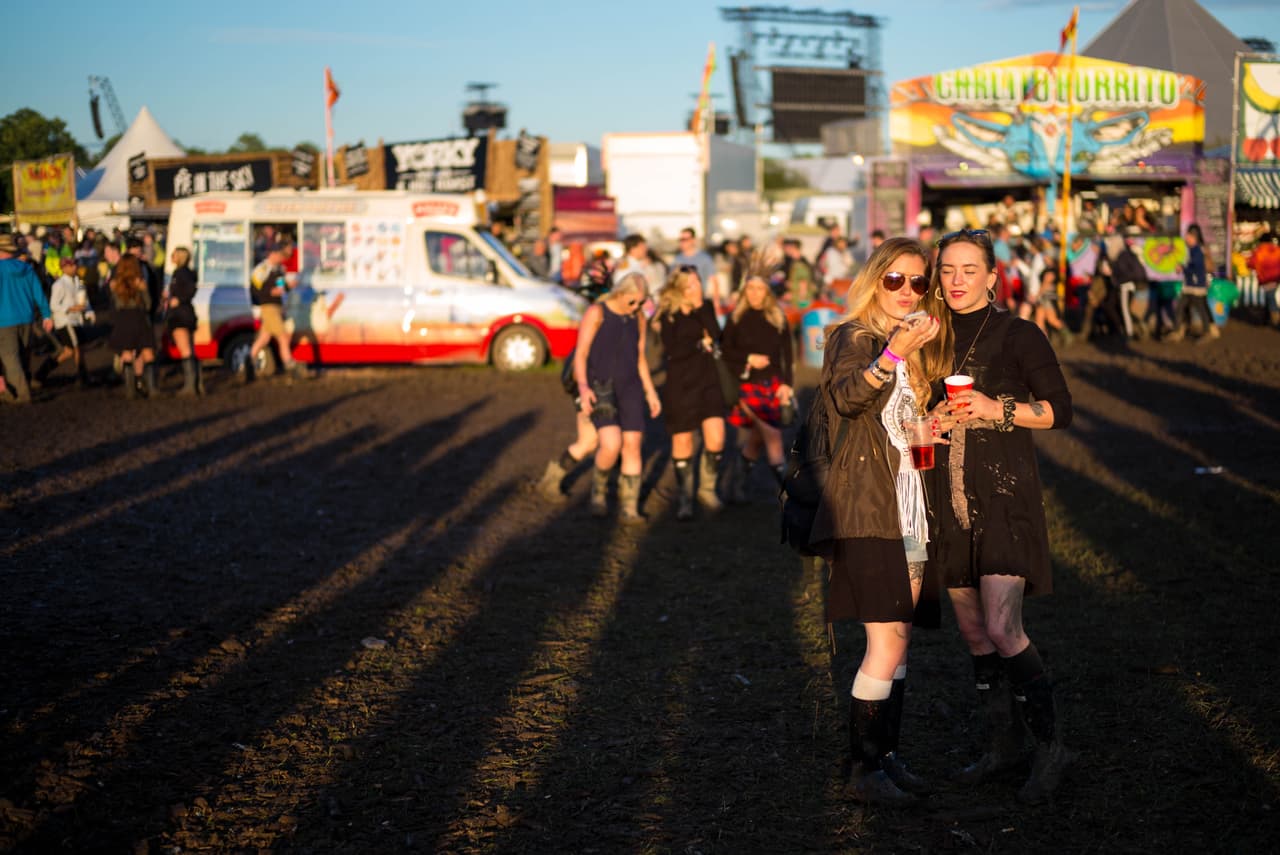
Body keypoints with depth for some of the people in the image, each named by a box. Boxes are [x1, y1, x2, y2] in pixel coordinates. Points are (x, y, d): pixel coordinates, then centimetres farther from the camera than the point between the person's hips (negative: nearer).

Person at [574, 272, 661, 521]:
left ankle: (629, 509, 4)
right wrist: (583, 387, -24)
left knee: (632, 446, -4)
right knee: (611, 445, -21)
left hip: (630, 387, 5)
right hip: (600, 388, -5)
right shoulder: (596, 312, -8)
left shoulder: (638, 318, 8)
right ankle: (599, 488, 8)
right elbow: (580, 354, -10)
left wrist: (650, 392, 14)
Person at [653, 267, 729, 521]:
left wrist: (700, 306, -14)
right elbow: (673, 351, -17)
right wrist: (702, 344, -9)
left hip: (708, 380, 3)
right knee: (682, 443, 4)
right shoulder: (668, 316, -5)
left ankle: (707, 489, 13)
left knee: (716, 438, -10)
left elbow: (715, 336, -12)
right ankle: (684, 498, 20)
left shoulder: (706, 307, 5)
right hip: (680, 384, -3)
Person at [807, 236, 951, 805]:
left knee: (898, 639, 9)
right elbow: (845, 397, -24)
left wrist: (938, 424, 9)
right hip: (867, 506, -7)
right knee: (888, 639, -13)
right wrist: (891, 355, -37)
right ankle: (863, 769, -5)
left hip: (912, 508, 8)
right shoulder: (854, 337, -3)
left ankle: (886, 756, 18)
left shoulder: (920, 344, 19)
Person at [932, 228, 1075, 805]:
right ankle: (1005, 743, 24)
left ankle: (1050, 746, 1)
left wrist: (998, 409, -16)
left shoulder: (1018, 335, -3)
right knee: (971, 631, 9)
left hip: (1006, 495, -6)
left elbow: (1059, 410, -2)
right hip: (951, 498, 6)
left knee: (1001, 629, -15)